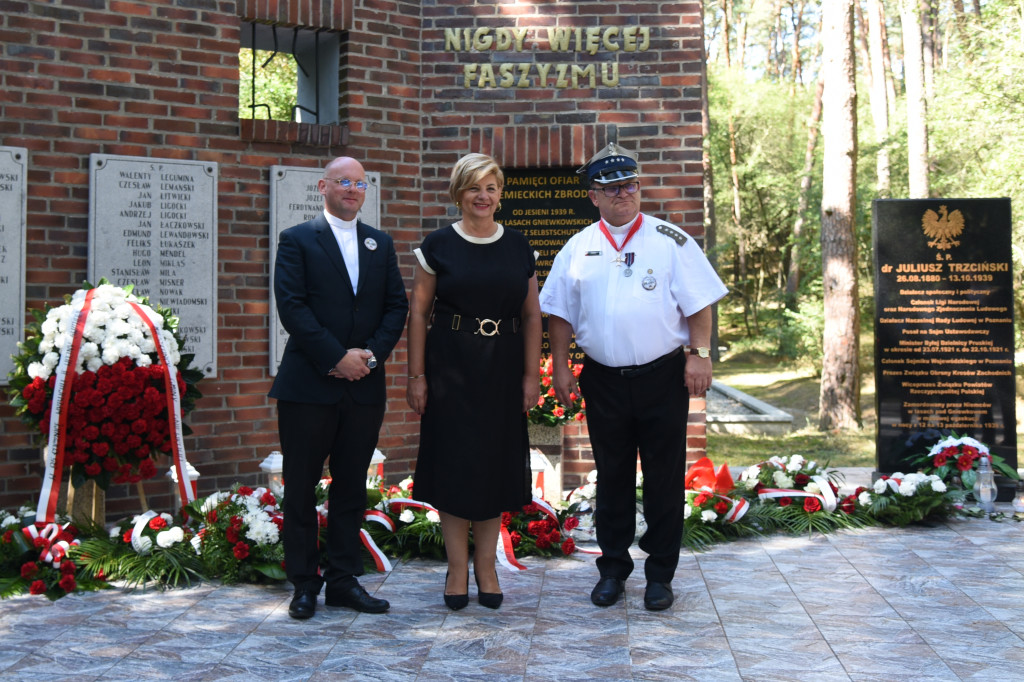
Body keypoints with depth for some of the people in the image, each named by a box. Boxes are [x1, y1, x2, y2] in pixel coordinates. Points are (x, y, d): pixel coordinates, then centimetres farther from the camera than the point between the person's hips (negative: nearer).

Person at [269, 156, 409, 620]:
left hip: (364, 385, 4)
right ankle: (304, 585, 12)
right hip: (308, 385, -4)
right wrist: (337, 358, -15)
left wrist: (372, 354, -7)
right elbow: (292, 306, -9)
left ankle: (343, 580, 18)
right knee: (301, 487, 2)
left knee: (351, 487, 9)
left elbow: (397, 305, 9)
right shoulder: (297, 240, 2)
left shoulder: (381, 244, 15)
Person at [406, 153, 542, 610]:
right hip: (449, 365, -2)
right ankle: (458, 567, 15)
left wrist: (531, 375, 2)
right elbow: (418, 312, -1)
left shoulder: (518, 248, 7)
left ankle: (486, 564, 21)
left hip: (502, 367, 2)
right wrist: (416, 375, -6)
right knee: (452, 462, 1)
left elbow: (532, 316, 8)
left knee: (496, 464, 7)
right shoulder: (438, 246, 0)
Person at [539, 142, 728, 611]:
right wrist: (560, 367, 5)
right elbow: (560, 314, 11)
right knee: (612, 478, 11)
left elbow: (699, 304, 0)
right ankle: (613, 569, 24)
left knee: (664, 479, 4)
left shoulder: (671, 241, 1)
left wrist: (700, 355, -8)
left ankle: (660, 574, 17)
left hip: (662, 377, -2)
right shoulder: (578, 249, 7)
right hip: (603, 379, 2)